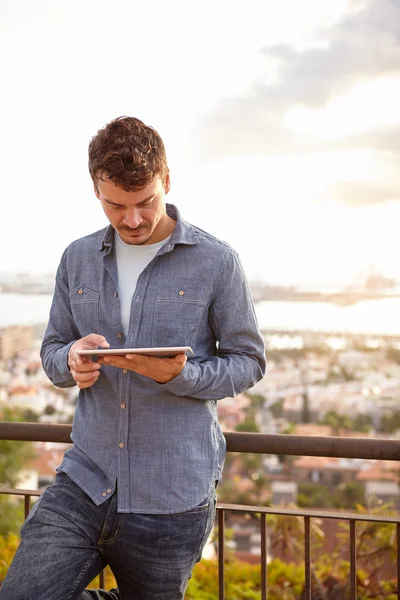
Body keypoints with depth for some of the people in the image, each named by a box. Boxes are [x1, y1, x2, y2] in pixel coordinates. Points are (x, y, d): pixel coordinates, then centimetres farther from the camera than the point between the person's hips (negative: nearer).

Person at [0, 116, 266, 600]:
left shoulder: (216, 262, -4)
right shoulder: (77, 259, 8)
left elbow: (248, 362, 0)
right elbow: (51, 351, 15)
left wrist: (181, 376, -20)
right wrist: (72, 361, -11)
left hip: (172, 499, -3)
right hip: (83, 483, 3)